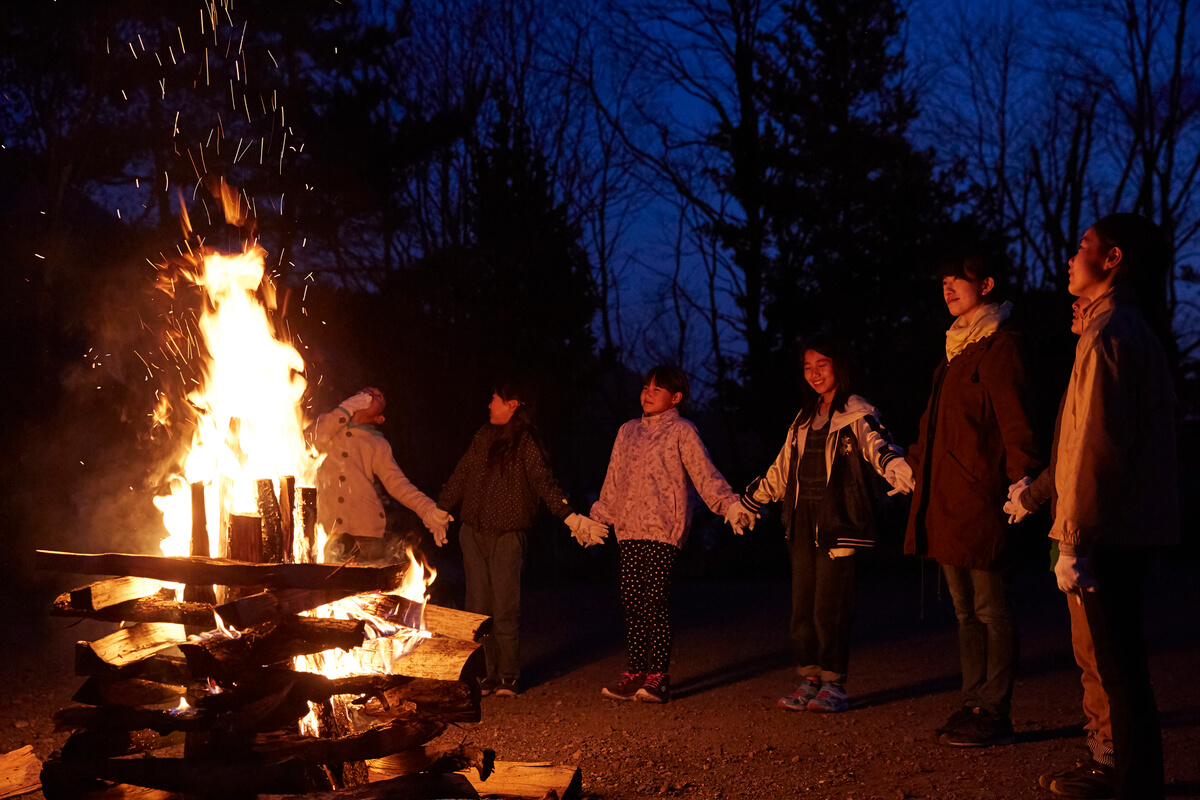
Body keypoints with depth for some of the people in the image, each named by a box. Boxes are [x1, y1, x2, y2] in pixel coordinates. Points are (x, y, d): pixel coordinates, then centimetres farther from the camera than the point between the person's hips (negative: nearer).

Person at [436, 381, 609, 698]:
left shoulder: (526, 443, -4)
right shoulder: (483, 437, 13)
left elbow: (543, 482, -13)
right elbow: (460, 478, 22)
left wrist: (569, 516, -25)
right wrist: (441, 511, 27)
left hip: (507, 536, -5)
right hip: (473, 532, 5)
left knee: (505, 610, -4)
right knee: (478, 608, 4)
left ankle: (509, 677, 8)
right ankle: (486, 675, 14)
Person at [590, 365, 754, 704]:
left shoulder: (681, 431, 2)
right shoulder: (628, 431, 19)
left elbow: (705, 473, -6)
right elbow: (613, 481, 25)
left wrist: (730, 504, -19)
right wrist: (598, 517, 24)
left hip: (663, 530, -5)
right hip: (629, 530, 6)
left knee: (656, 601, -8)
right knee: (632, 601, 4)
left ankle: (659, 676, -1)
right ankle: (636, 673, 12)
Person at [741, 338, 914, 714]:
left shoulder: (857, 414, -1)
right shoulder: (804, 419, 20)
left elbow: (881, 450, -19)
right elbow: (780, 471, 30)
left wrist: (910, 476, -39)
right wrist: (747, 500, 36)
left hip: (838, 526, -7)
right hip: (803, 526, 7)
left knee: (830, 607, -8)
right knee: (802, 606, 6)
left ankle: (834, 684, 2)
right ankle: (809, 679, 14)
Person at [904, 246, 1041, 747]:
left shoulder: (1002, 346, -8)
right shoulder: (957, 349, 20)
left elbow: (1016, 423, -16)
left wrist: (1021, 482, -23)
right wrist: (914, 461, 25)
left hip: (980, 500, -9)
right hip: (947, 503, 9)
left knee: (991, 613, -4)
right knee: (967, 612, 12)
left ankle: (995, 718, 1)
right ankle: (974, 706, 19)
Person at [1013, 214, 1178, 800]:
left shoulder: (1108, 334, -16)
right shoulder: (1132, 329, 17)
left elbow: (1099, 445, -22)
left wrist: (1075, 538, -21)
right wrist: (1042, 485, 26)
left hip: (1107, 531, -11)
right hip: (1128, 528, 11)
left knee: (1115, 663, -5)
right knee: (1098, 654, 20)